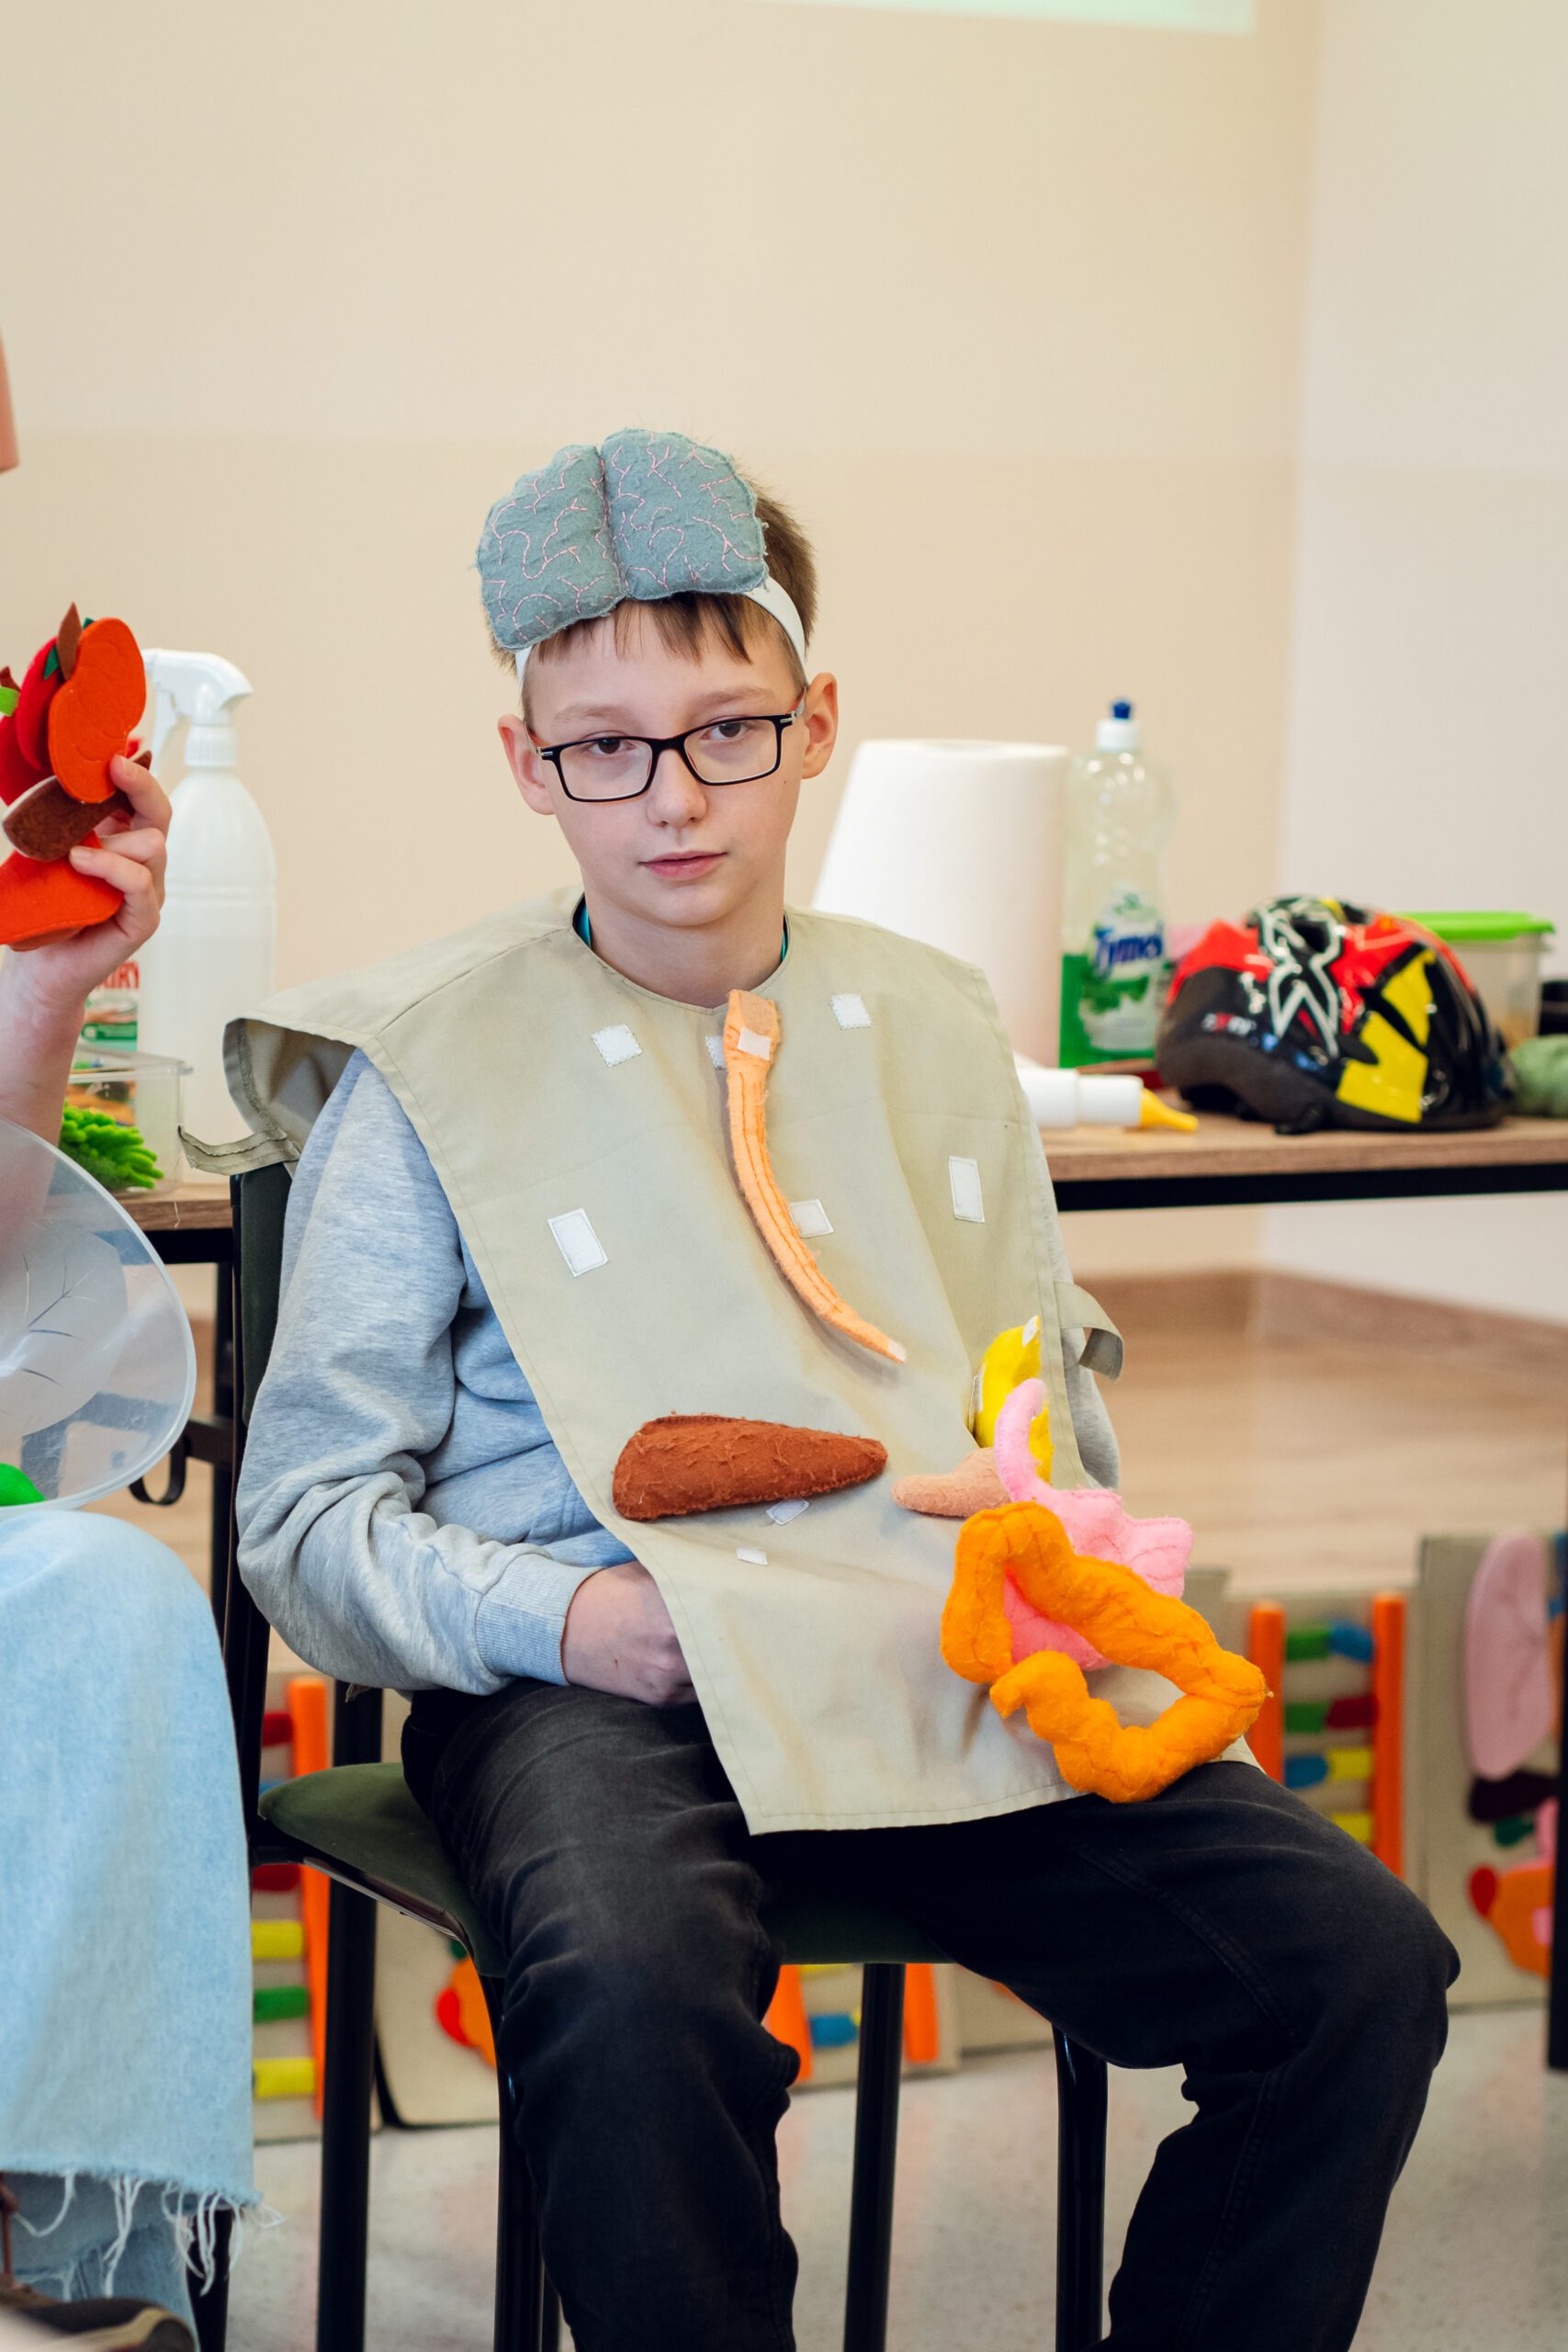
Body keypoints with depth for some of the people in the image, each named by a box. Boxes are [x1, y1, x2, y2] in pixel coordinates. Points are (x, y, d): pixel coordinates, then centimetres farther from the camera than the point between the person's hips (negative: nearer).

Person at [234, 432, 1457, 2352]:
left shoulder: (930, 1028, 18)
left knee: (1360, 1961, -17)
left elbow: (1046, 1383, 26)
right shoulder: (434, 1070, 4)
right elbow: (312, 1516, 3)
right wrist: (565, 1615, -15)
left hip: (953, 1675, 4)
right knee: (636, 1998, -39)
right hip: (599, 1678, -4)